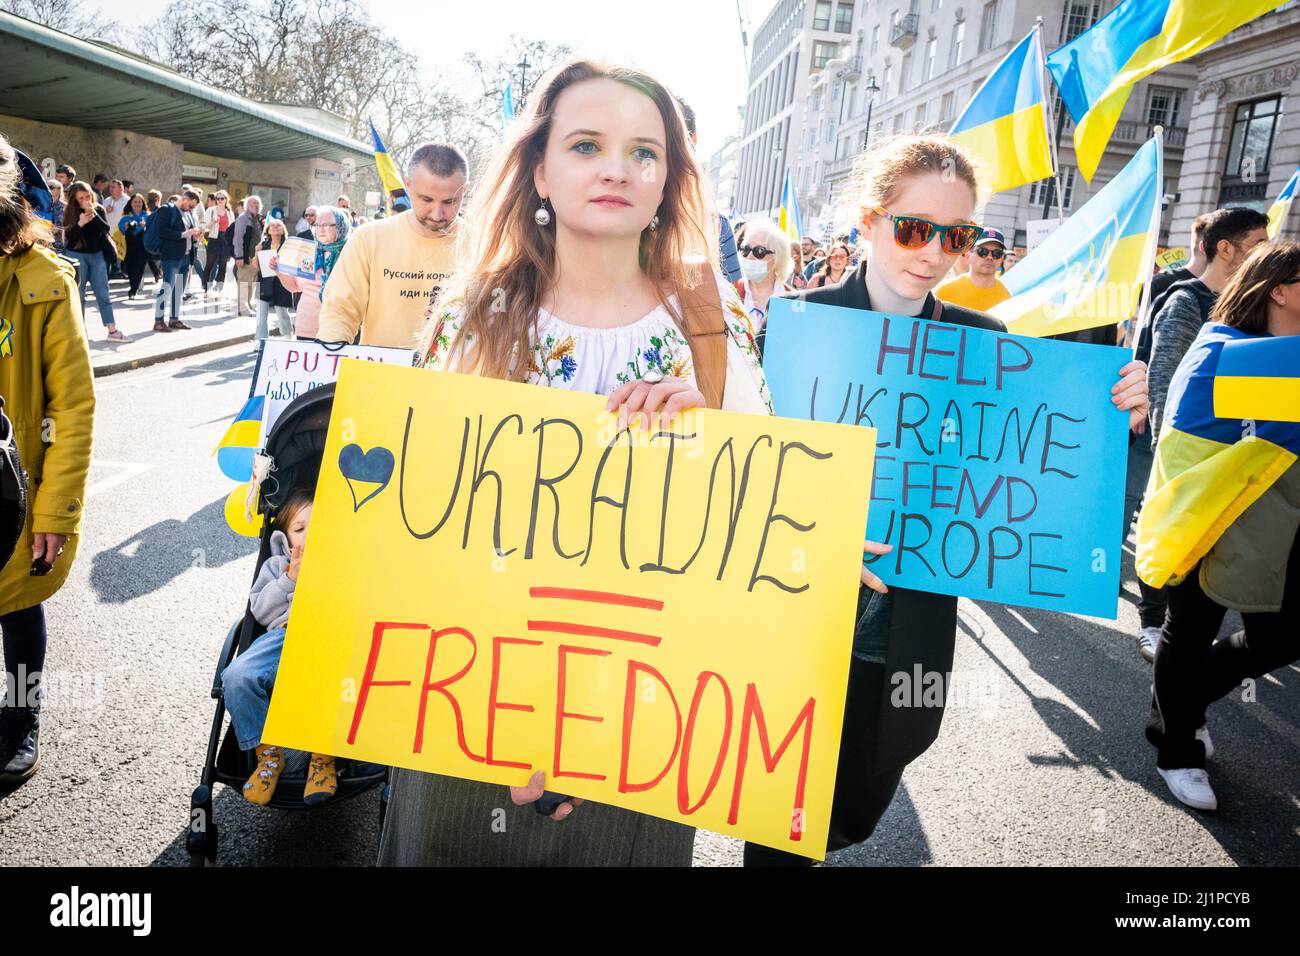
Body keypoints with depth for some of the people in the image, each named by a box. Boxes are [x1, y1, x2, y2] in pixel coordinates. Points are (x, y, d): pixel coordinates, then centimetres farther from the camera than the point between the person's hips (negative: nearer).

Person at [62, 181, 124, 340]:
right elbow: (68, 236, -10)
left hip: (97, 255, 2)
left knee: (103, 293, 0)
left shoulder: (99, 209, 2)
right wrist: (80, 223, -24)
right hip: (77, 255, -2)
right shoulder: (70, 212, -5)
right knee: (78, 294, 2)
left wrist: (94, 215, -23)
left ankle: (112, 330, -3)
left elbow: (106, 229, -10)